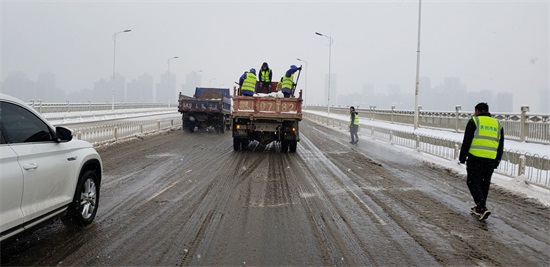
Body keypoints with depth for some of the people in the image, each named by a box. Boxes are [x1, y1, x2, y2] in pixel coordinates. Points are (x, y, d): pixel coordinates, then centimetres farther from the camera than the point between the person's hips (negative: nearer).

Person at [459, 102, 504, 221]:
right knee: (484, 183, 15)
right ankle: (479, 208, 24)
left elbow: (467, 141, -6)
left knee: (473, 182, 2)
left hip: (475, 158, -5)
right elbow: (500, 146, 18)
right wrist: (496, 162, 22)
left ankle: (482, 207, -12)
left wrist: (462, 157, 0)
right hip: (491, 160, 5)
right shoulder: (497, 124, 17)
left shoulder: (474, 121, 0)